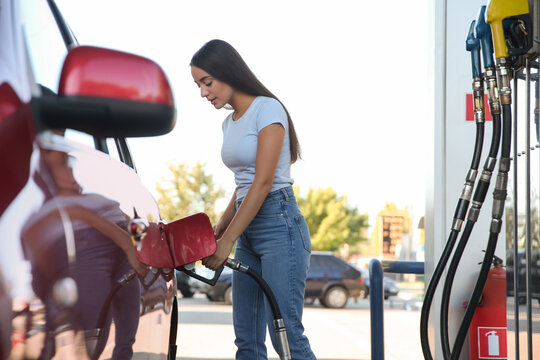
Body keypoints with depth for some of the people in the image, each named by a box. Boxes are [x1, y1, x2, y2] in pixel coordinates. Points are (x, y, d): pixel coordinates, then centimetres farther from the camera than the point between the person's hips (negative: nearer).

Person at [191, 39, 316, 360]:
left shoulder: (267, 110, -8)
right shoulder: (230, 122, 17)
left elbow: (262, 183, -15)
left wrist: (227, 241, -15)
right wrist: (220, 227, 4)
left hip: (279, 224, -8)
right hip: (248, 231, 9)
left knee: (285, 334, -12)